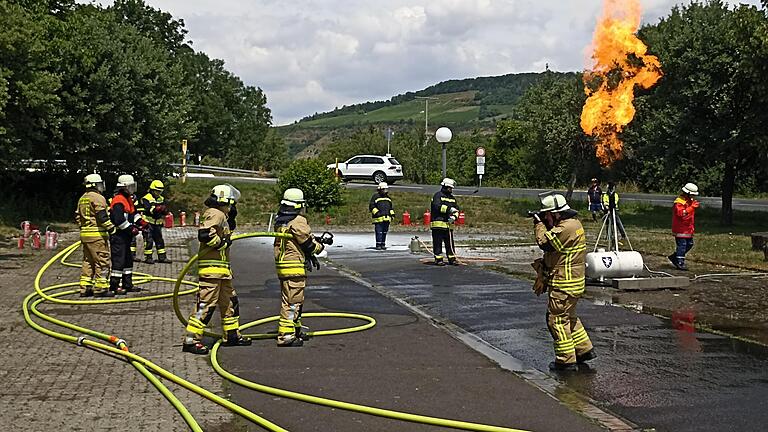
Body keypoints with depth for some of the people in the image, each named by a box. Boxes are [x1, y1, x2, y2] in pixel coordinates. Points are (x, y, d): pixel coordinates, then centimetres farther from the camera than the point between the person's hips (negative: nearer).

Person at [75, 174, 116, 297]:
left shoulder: (82, 199, 17)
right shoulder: (98, 198, -11)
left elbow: (78, 216, 20)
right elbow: (102, 216, -18)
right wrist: (111, 228, -11)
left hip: (84, 233, 9)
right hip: (97, 234, -9)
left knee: (87, 261, 14)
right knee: (102, 261, -4)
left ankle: (85, 287, 16)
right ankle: (100, 288, -4)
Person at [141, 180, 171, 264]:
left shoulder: (161, 199, 12)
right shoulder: (146, 199, -9)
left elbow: (165, 211, 7)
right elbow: (148, 209, -25)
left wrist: (165, 210, -17)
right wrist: (157, 208, -40)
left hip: (157, 224, 7)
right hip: (148, 223, -7)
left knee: (160, 240, 9)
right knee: (148, 241, -4)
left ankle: (162, 257, 15)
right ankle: (148, 257, 3)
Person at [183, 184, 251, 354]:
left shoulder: (221, 215, 18)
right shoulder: (216, 214, -13)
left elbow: (229, 228, 36)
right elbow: (204, 234, -25)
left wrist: (231, 217, 18)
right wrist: (223, 243, -14)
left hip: (221, 269, 11)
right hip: (211, 267, -11)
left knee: (229, 301, 18)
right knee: (206, 303, -10)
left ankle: (231, 335, 29)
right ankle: (191, 340, -8)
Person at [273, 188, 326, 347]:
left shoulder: (280, 221, 13)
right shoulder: (298, 221, -16)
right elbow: (309, 244, -11)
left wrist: (310, 256, 20)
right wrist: (321, 245, 9)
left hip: (282, 266, 10)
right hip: (294, 268, -10)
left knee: (288, 300, 20)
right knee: (292, 302, -6)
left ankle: (296, 328, 33)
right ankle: (285, 335, -6)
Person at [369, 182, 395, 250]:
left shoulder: (388, 198, 22)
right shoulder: (375, 196, 2)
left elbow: (390, 208, 31)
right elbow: (371, 206, -2)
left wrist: (392, 214, 19)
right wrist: (376, 212, -13)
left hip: (387, 218, 6)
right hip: (379, 218, -6)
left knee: (384, 232, 8)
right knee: (379, 232, -9)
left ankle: (383, 244, 15)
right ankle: (378, 245, -6)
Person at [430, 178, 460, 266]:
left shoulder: (452, 198, 18)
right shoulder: (438, 195, -4)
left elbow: (456, 209, 14)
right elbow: (437, 206, -19)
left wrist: (454, 216, -7)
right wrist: (449, 209, -27)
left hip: (449, 224, 7)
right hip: (438, 223, -7)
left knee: (450, 243, 9)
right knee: (438, 242, -2)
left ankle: (452, 259, 14)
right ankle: (438, 259, 2)